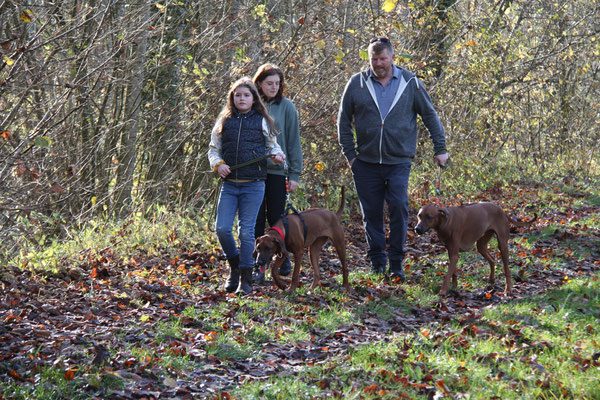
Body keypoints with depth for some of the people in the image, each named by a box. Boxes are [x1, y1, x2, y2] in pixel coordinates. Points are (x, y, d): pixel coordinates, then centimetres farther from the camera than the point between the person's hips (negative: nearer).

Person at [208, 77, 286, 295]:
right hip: (229, 184, 2)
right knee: (222, 228, -6)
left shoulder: (262, 122, 6)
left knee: (246, 230, -2)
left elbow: (272, 145, 15)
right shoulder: (224, 122, 11)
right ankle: (235, 266, 19)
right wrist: (218, 164, -4)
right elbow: (213, 148, 15)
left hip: (254, 185, -2)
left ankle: (246, 279, 7)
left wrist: (277, 154, -7)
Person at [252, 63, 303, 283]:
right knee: (256, 220, 3)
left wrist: (295, 174, -1)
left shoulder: (286, 106, 0)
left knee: (277, 219, 4)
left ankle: (283, 260, 24)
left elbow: (293, 142, 2)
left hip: (277, 171, -1)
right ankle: (257, 268, 9)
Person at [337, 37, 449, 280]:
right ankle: (377, 262, 16)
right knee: (371, 214, 4)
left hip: (399, 162, -1)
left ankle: (396, 263, -3)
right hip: (366, 162, 1)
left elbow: (430, 116, 11)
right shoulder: (356, 83, 4)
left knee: (399, 208, -14)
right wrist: (349, 154, 4)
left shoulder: (409, 83, 3)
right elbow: (344, 121, 10)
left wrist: (440, 148, 9)